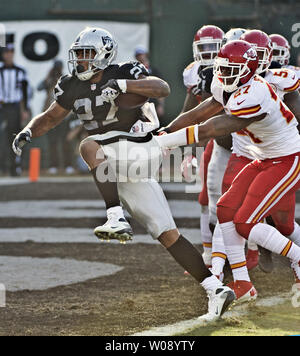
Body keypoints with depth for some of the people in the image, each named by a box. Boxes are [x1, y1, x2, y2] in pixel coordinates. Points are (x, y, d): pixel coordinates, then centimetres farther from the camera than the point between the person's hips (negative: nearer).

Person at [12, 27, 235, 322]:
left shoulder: (125, 73, -9)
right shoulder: (73, 87, 9)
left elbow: (162, 89, -24)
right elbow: (51, 118, 20)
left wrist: (123, 85, -35)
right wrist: (28, 132, 1)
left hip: (141, 150, -6)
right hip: (121, 173, 6)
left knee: (89, 146, -28)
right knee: (167, 234, 1)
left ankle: (116, 218, -31)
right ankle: (215, 288, 0)